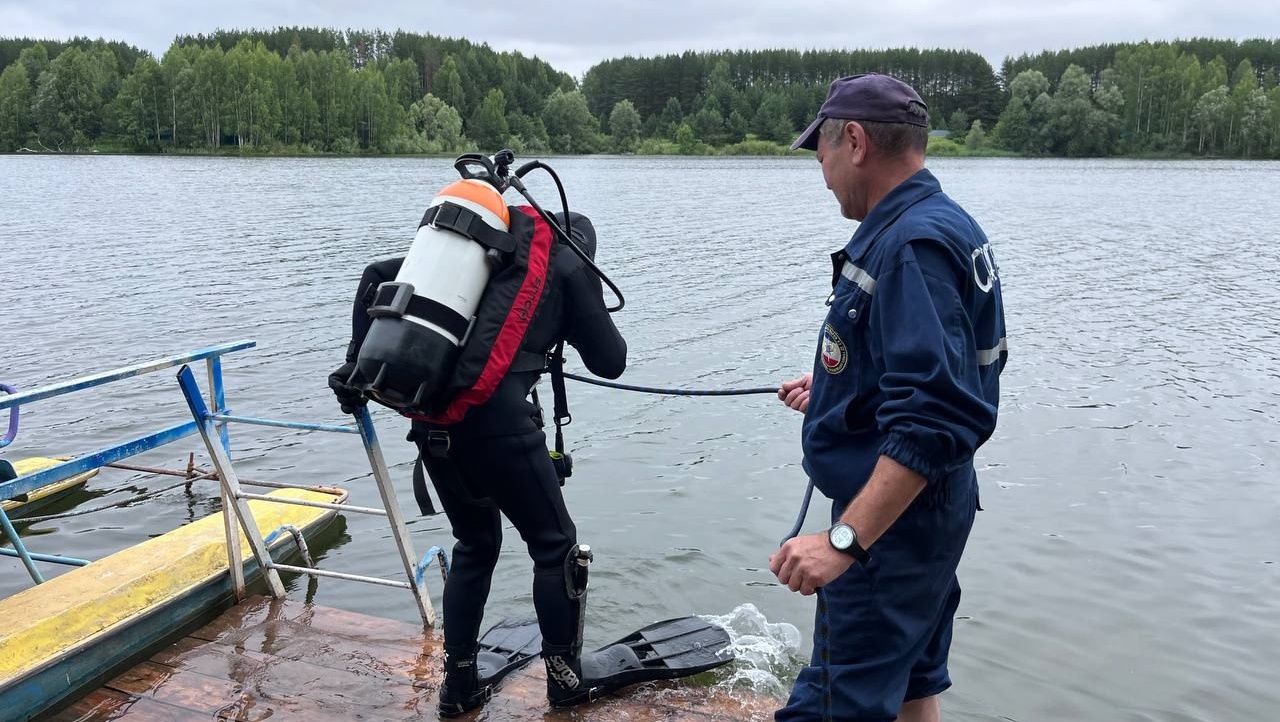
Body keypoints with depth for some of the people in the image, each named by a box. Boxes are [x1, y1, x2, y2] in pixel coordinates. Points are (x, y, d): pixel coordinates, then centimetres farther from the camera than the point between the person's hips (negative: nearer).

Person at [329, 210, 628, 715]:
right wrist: (584, 323, 30)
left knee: (475, 546, 23)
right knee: (554, 545, 14)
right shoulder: (570, 265, 11)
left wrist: (357, 363, 18)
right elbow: (610, 363, 11)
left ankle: (459, 684, 28)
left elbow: (377, 275, 19)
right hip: (496, 417, -6)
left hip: (430, 417, 6)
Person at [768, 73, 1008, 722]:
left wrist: (845, 539, -33)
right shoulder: (946, 226, 9)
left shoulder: (913, 246, -23)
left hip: (890, 518, -11)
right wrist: (832, 388, 27)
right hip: (926, 507, 11)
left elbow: (931, 425, -31)